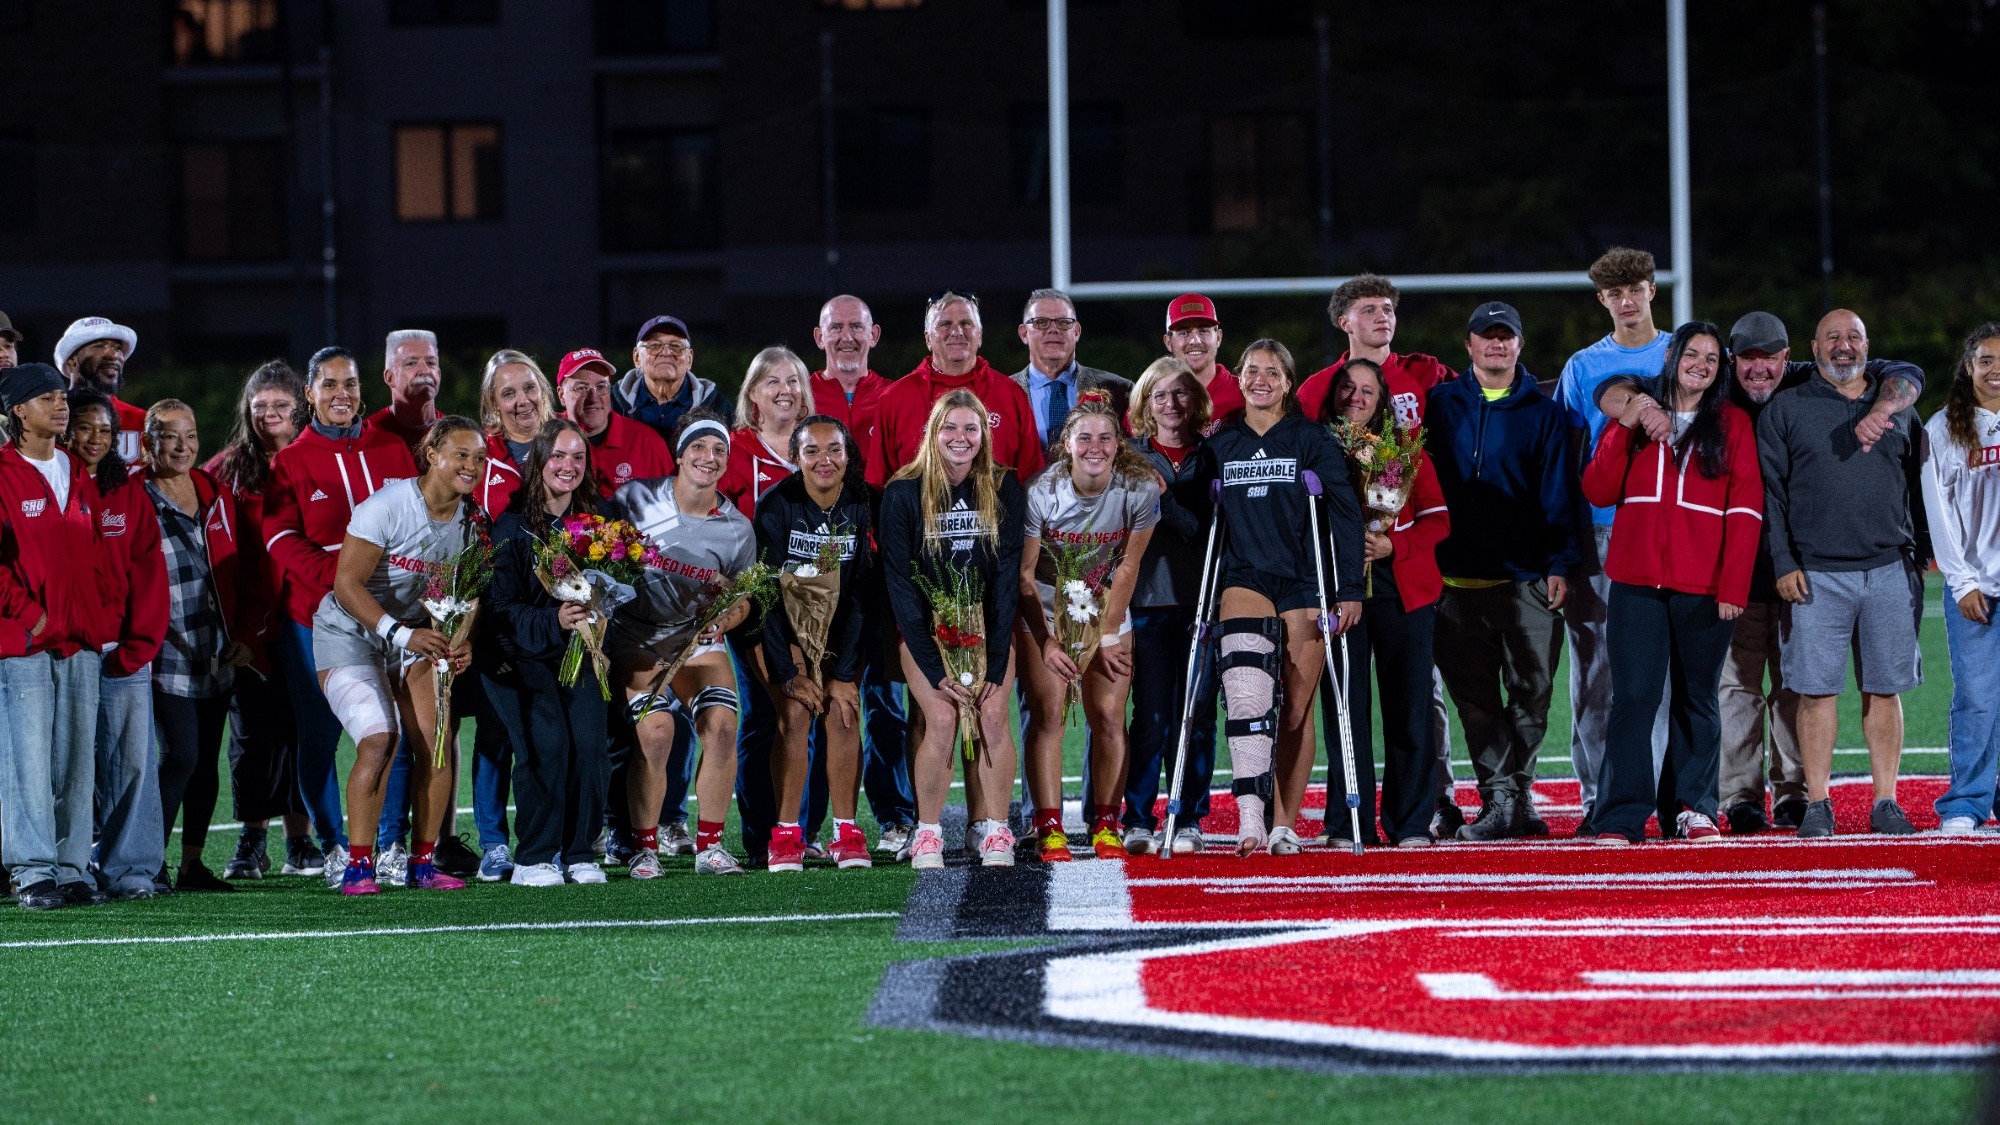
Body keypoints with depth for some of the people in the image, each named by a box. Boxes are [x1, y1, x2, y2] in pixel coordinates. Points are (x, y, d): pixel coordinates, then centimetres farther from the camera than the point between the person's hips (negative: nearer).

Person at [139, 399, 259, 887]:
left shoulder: (217, 499, 11)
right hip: (168, 657, -6)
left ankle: (193, 864, 15)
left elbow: (241, 571, 15)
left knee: (206, 760, 7)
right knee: (180, 755, -13)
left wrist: (245, 633, 6)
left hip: (218, 656, 6)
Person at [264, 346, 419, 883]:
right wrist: (339, 578, -18)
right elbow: (283, 540, -4)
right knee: (320, 732, -1)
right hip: (314, 612, -2)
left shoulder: (392, 450, 12)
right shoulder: (289, 463, 6)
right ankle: (333, 846, 8)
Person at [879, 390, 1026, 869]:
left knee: (992, 715, -21)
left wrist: (995, 663, -14)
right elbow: (900, 582, -10)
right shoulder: (904, 493, -8)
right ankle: (927, 833, -13)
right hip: (925, 628, -1)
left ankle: (993, 829, -13)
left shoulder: (1004, 489, -3)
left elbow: (1008, 576, -5)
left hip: (988, 629, 1)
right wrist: (935, 669, -17)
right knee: (942, 718, -23)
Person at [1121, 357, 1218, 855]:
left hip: (1201, 601, 1)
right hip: (1149, 596, -1)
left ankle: (1189, 822, 7)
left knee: (1196, 715, 0)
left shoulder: (1211, 457, 11)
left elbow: (1211, 528, 4)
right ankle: (1138, 822, 1)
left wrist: (1163, 501, -9)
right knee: (1152, 715, -6)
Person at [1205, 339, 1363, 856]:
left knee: (1295, 707, 0)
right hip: (1244, 578, 1)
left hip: (1305, 585, -1)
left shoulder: (1313, 441, 2)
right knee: (1246, 689, -23)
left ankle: (1285, 825, 10)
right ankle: (1250, 817, -29)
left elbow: (1345, 516, -1)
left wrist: (1349, 590, -8)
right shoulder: (1220, 446, 11)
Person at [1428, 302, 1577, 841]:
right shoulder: (1441, 405, 11)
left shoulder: (1542, 412, 9)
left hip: (1527, 578, -1)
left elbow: (1557, 493, 5)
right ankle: (1499, 798, 1)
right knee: (1476, 697, -1)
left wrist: (1559, 564, -5)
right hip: (1458, 575, 1)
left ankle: (1516, 791, 10)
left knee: (1531, 694, -1)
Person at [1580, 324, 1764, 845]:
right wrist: (1621, 432, -8)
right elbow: (1599, 491, 5)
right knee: (1633, 695, -6)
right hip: (1636, 583, 0)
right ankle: (1621, 816, -7)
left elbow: (1745, 509, 0)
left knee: (1697, 698, 6)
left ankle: (1692, 807, 14)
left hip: (1704, 587, 0)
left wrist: (1733, 585, -8)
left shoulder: (1732, 425, 7)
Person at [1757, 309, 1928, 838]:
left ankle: (1885, 803, 8)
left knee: (1885, 689, 3)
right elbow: (1770, 492, 1)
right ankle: (1817, 805, 2)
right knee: (1817, 690, -3)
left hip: (1890, 571, 2)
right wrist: (1784, 563, -7)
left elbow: (1916, 489, 17)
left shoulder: (1898, 409, 14)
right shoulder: (1786, 410, 5)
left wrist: (1918, 556, 10)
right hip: (1816, 575, -2)